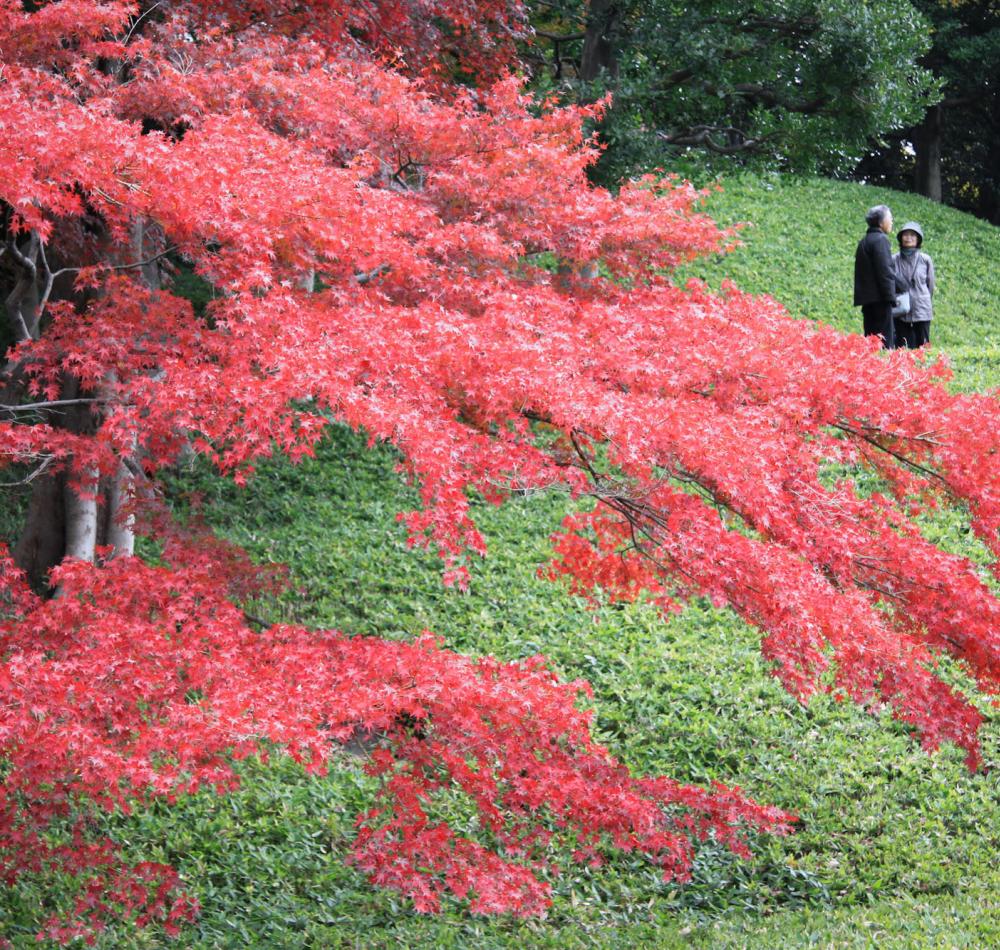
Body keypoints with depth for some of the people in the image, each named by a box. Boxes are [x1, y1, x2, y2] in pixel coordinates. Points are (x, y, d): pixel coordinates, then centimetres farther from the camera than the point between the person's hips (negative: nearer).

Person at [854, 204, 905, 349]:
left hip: (866, 297, 9)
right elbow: (884, 271, -16)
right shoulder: (880, 239, -10)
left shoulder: (864, 241, 18)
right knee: (885, 339, -9)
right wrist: (890, 297, -16)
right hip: (879, 297, -9)